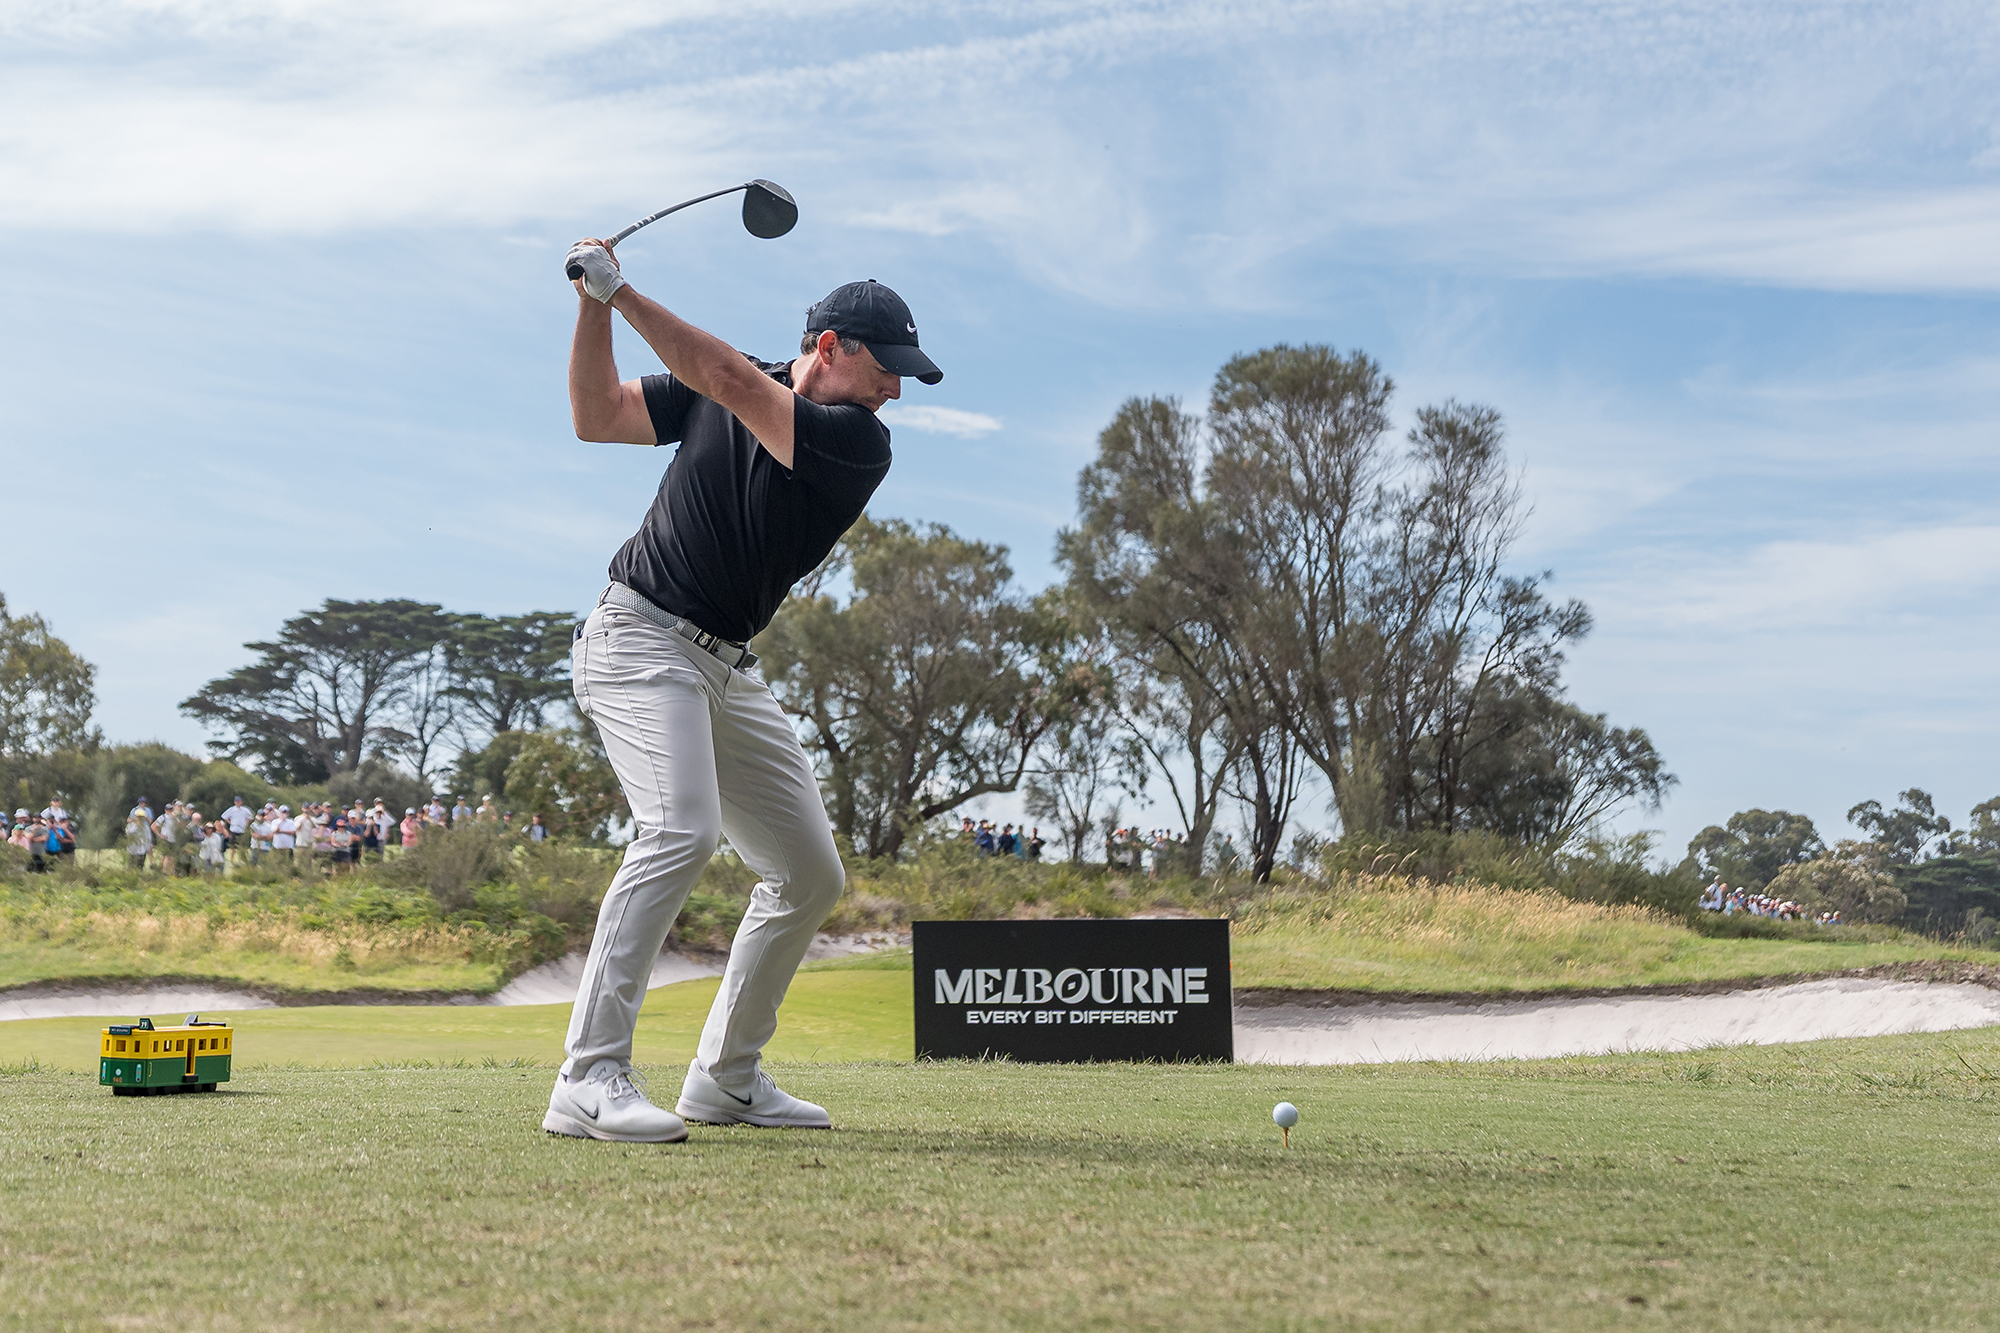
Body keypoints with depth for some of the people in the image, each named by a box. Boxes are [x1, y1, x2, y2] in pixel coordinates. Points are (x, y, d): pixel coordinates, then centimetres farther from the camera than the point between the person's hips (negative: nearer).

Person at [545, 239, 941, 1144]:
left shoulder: (862, 443, -4)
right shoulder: (714, 390, 1)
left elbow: (734, 384, -18)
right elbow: (597, 416, 3)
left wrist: (623, 293, -19)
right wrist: (595, 305, -9)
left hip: (730, 671, 5)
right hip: (640, 636, -5)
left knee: (810, 875, 5)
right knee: (681, 831, -27)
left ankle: (725, 1077, 19)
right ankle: (588, 1083, -28)